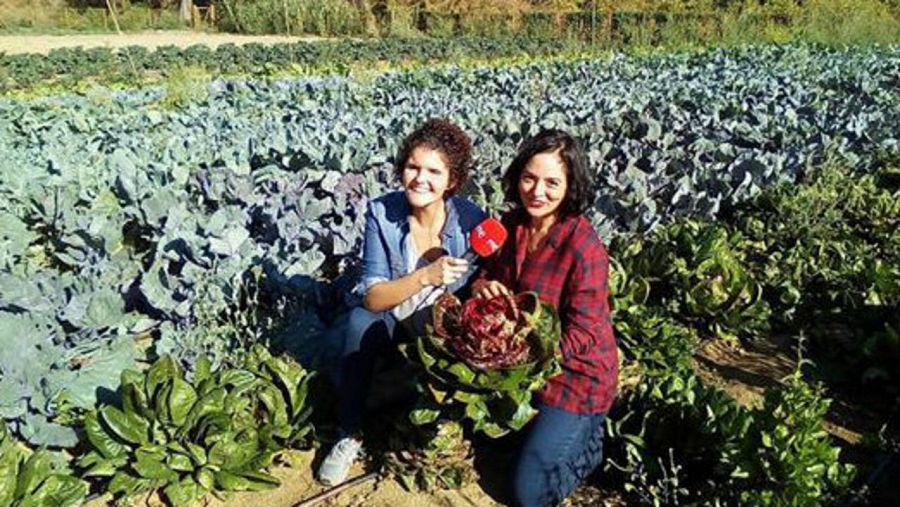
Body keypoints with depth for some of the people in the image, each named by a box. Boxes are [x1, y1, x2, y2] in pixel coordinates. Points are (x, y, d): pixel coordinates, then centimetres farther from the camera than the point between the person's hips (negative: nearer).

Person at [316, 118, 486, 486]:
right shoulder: (381, 213, -18)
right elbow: (372, 297, -21)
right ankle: (350, 435, -12)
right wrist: (425, 276, -36)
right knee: (361, 321, -29)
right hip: (392, 318, 0)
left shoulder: (472, 220, -19)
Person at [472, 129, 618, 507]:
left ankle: (588, 438, 19)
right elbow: (487, 271, 8)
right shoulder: (511, 224, -6)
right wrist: (482, 285, -16)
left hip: (574, 373, -6)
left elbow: (581, 335, -22)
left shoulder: (584, 247, -25)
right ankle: (550, 425, 25)